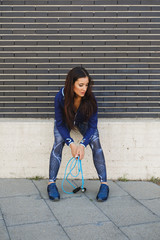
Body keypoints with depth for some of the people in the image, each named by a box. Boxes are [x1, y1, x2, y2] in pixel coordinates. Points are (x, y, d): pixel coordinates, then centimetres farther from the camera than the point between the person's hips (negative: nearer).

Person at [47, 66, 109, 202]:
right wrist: (71, 143, -34)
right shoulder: (61, 97, -32)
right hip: (65, 122, 0)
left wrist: (83, 144, -36)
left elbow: (92, 125, -23)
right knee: (58, 144, -22)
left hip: (84, 122, 0)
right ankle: (51, 183, -13)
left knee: (95, 143, -20)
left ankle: (104, 184, -14)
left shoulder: (90, 98, -32)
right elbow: (60, 124, -22)